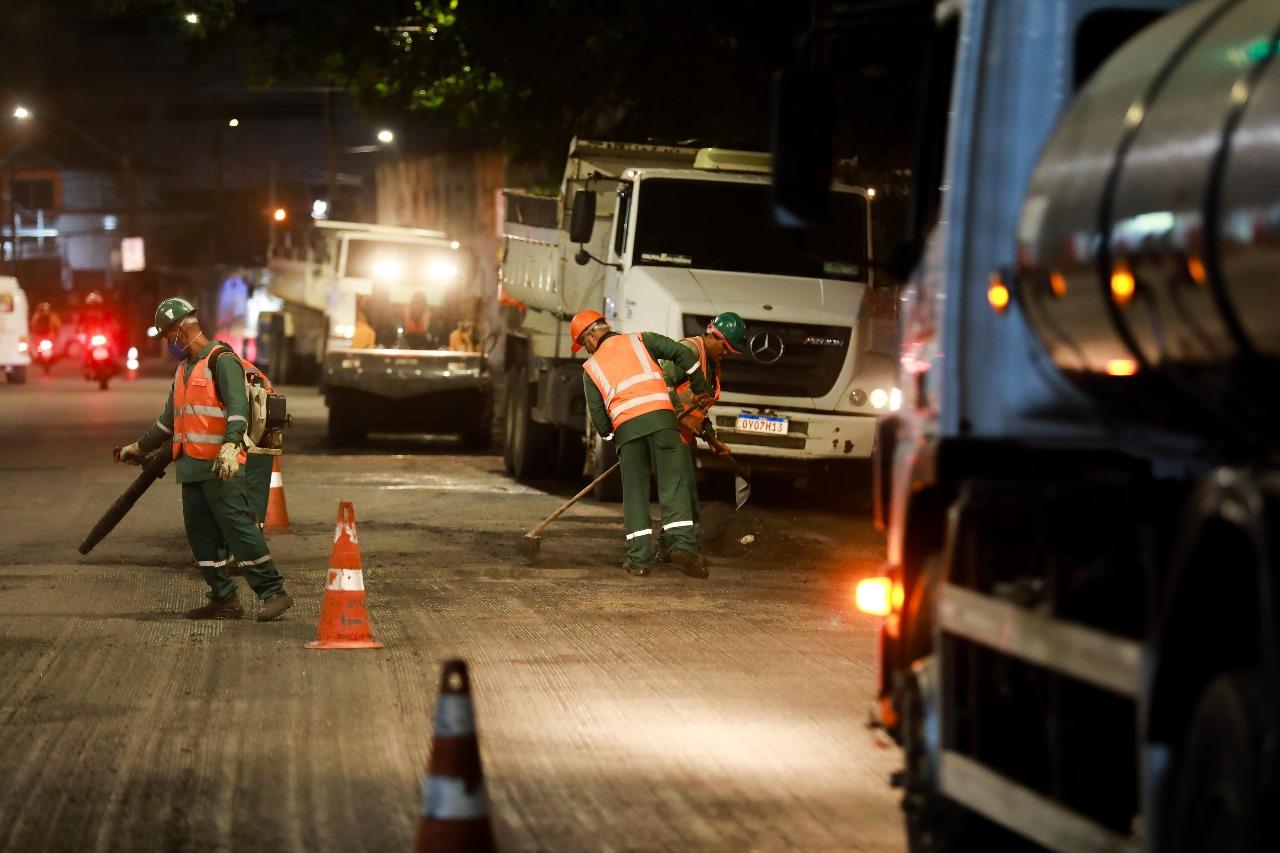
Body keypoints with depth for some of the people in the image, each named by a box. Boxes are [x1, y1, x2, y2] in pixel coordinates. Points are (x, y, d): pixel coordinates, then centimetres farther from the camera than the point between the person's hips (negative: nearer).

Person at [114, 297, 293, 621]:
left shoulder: (221, 361, -7)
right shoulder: (184, 368, 22)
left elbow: (238, 407, -20)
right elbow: (169, 418, 33)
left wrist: (230, 445, -33)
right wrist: (140, 448, 40)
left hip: (220, 467, -9)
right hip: (191, 467, 9)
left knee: (238, 528, -12)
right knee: (201, 535, 6)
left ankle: (273, 592, -10)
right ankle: (224, 600, 10)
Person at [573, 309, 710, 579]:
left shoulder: (591, 368, 19)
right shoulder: (640, 341, 19)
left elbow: (597, 414, 13)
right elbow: (683, 354, 9)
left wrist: (612, 439, 27)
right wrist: (699, 387, 21)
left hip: (625, 426, 0)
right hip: (660, 415, 0)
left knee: (634, 492, 8)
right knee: (673, 484, -1)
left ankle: (639, 558, 2)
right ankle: (683, 544, -17)